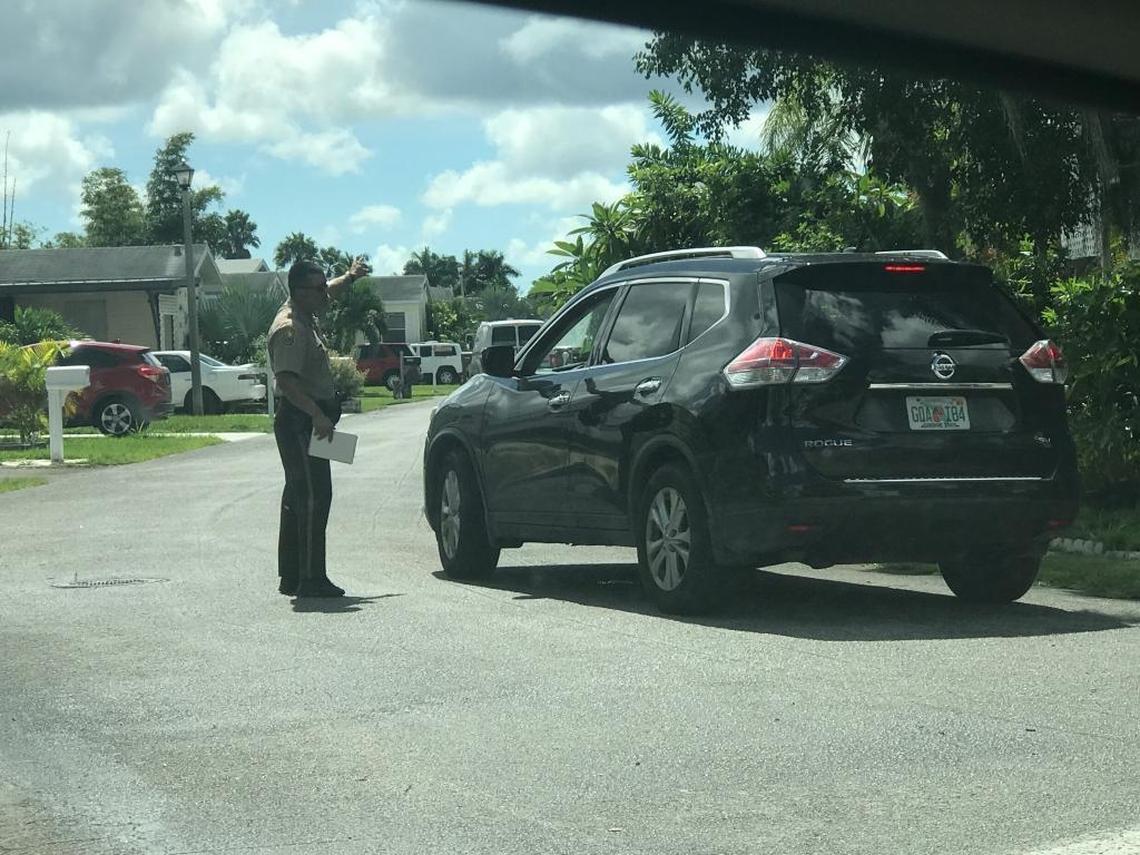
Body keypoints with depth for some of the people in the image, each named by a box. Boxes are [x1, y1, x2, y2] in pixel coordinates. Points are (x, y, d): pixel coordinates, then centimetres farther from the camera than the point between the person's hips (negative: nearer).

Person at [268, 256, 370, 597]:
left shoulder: (304, 316, 12)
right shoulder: (289, 329, -19)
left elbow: (324, 295, 38)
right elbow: (287, 381, -30)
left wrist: (349, 277, 50)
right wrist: (318, 415, -35)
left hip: (310, 421, 11)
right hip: (300, 422, -11)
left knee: (299, 496, 13)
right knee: (313, 496, -13)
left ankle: (291, 577, 18)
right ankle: (311, 579, -13)